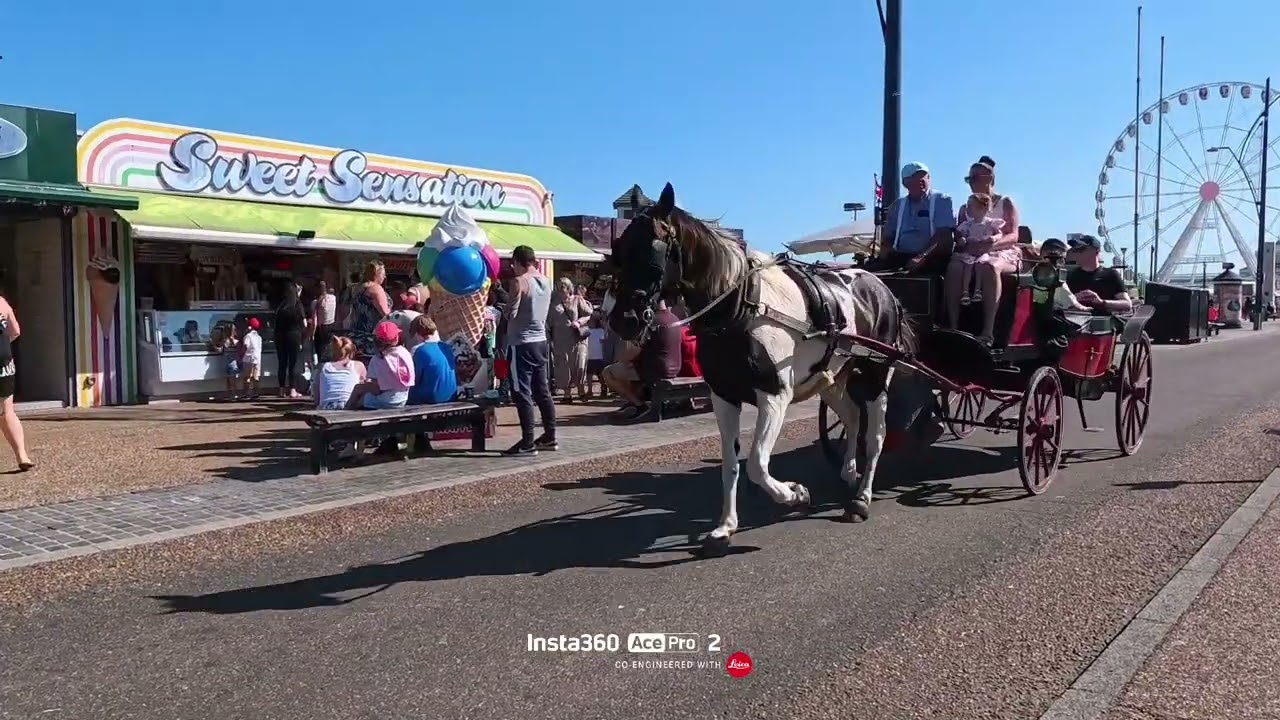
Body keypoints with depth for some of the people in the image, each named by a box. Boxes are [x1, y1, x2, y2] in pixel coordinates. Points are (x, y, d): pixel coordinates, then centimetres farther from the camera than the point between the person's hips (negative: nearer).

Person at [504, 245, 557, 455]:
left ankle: (528, 442, -3)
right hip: (541, 340, 7)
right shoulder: (546, 281, 8)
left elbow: (511, 314, -14)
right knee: (542, 390, 13)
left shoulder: (519, 281, -13)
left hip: (522, 343, -7)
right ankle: (549, 437, 19)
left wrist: (506, 303, 5)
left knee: (522, 393, -3)